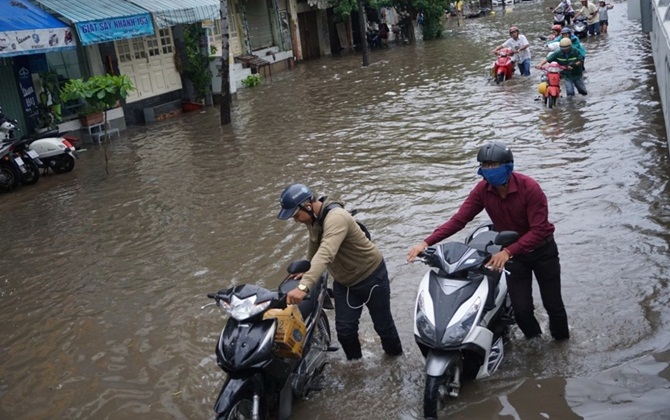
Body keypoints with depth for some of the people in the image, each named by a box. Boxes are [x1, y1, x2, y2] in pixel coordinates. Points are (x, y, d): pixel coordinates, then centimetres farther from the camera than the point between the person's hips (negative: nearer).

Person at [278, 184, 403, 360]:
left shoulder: (335, 217, -36)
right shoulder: (312, 217, -7)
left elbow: (326, 254, -50)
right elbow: (314, 246, 13)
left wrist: (304, 286, -60)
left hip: (371, 275, -7)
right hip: (343, 281, 7)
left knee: (382, 324, 11)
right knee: (344, 329, 2)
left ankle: (396, 360, 35)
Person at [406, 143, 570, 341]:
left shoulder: (529, 187, -28)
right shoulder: (482, 189, -16)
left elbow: (539, 230, -31)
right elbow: (459, 219, -19)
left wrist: (507, 251, -42)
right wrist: (426, 242, -31)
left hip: (542, 250, -3)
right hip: (513, 253, 3)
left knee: (552, 303, 8)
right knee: (521, 308, -1)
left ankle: (561, 339, 37)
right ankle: (533, 338, 31)